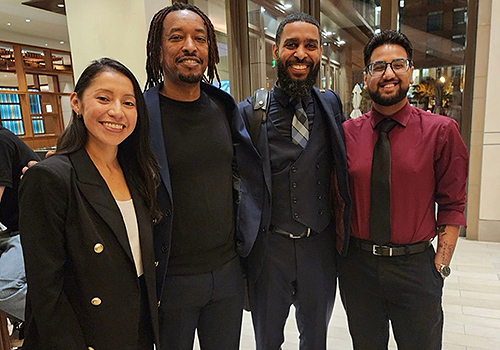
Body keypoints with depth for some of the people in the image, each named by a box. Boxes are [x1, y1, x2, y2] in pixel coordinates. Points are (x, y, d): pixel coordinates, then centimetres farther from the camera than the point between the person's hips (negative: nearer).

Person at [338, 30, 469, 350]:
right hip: (357, 264, 2)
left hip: (416, 265, -1)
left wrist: (440, 266, -8)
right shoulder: (347, 133, -2)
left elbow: (452, 205, -4)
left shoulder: (441, 131, -7)